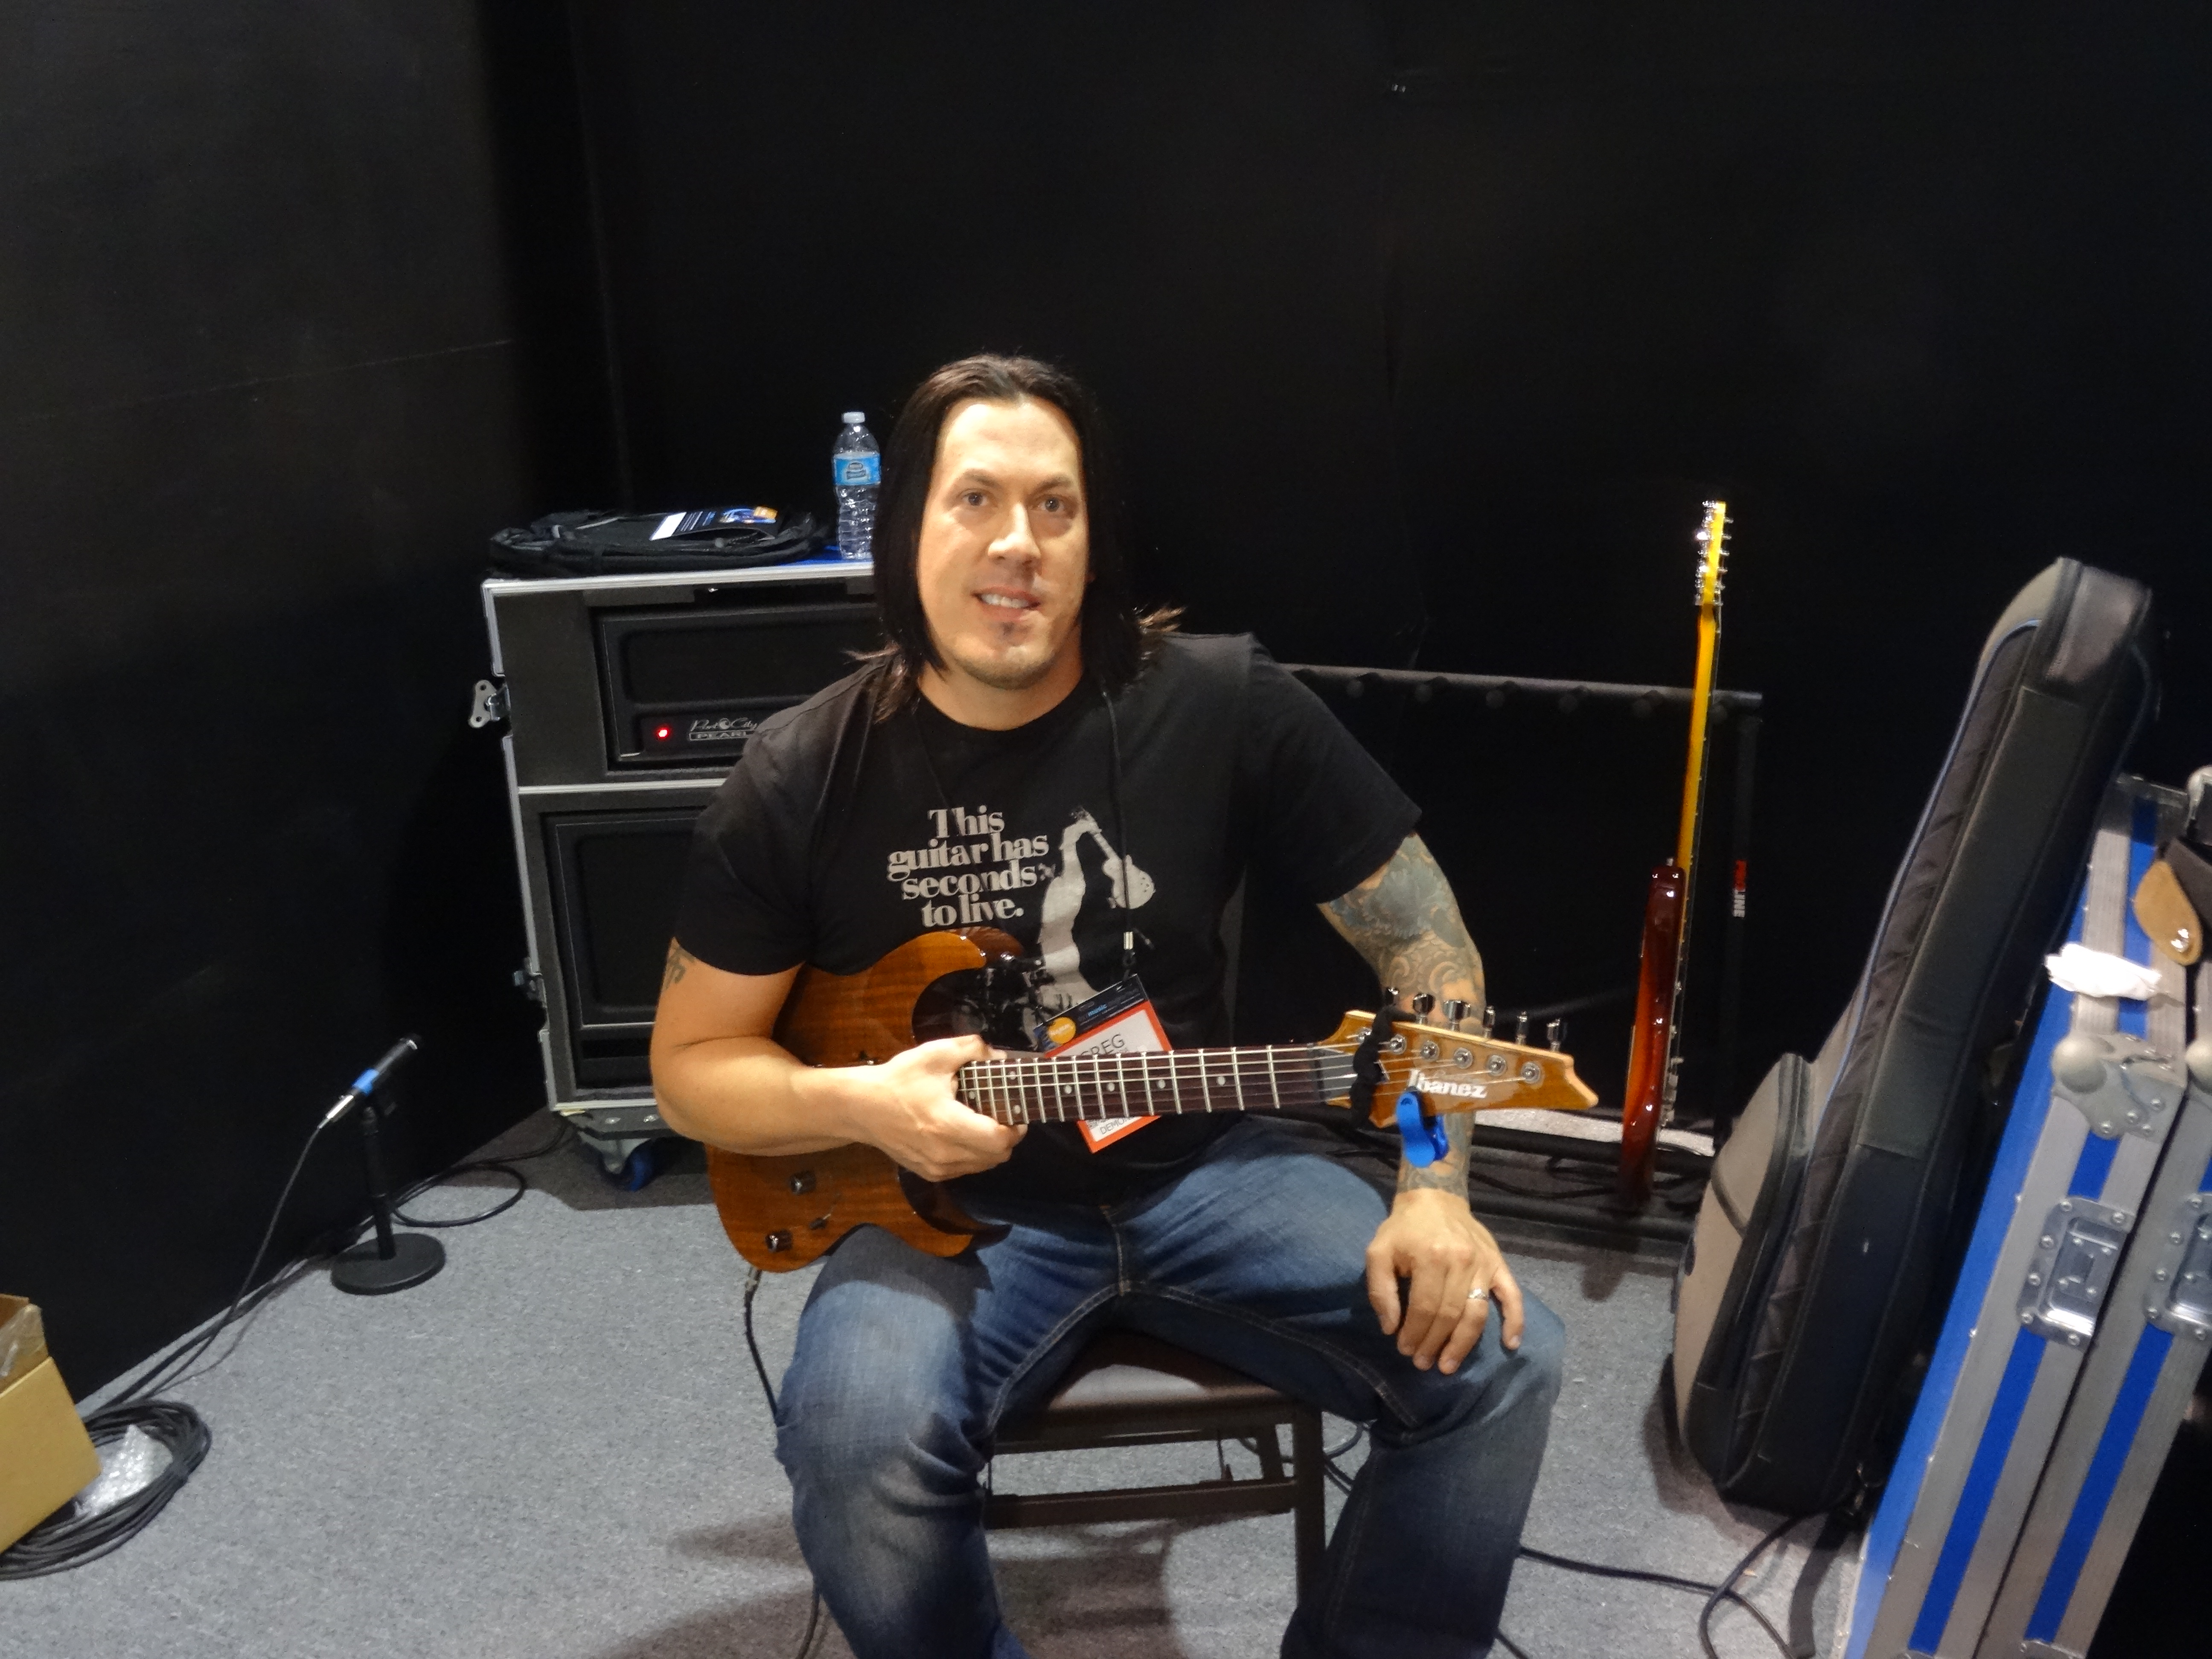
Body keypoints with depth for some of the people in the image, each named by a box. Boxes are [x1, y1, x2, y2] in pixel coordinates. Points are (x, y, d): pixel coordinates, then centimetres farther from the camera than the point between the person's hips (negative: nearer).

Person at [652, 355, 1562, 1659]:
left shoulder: (1228, 706, -9)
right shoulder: (803, 778, -7)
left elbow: (1421, 933, -2)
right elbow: (692, 1065, 1)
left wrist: (1437, 1187, -14)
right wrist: (857, 1105, -20)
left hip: (1198, 1165, 1)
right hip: (944, 1196, 0)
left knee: (1500, 1359, -16)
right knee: (856, 1447, -30)